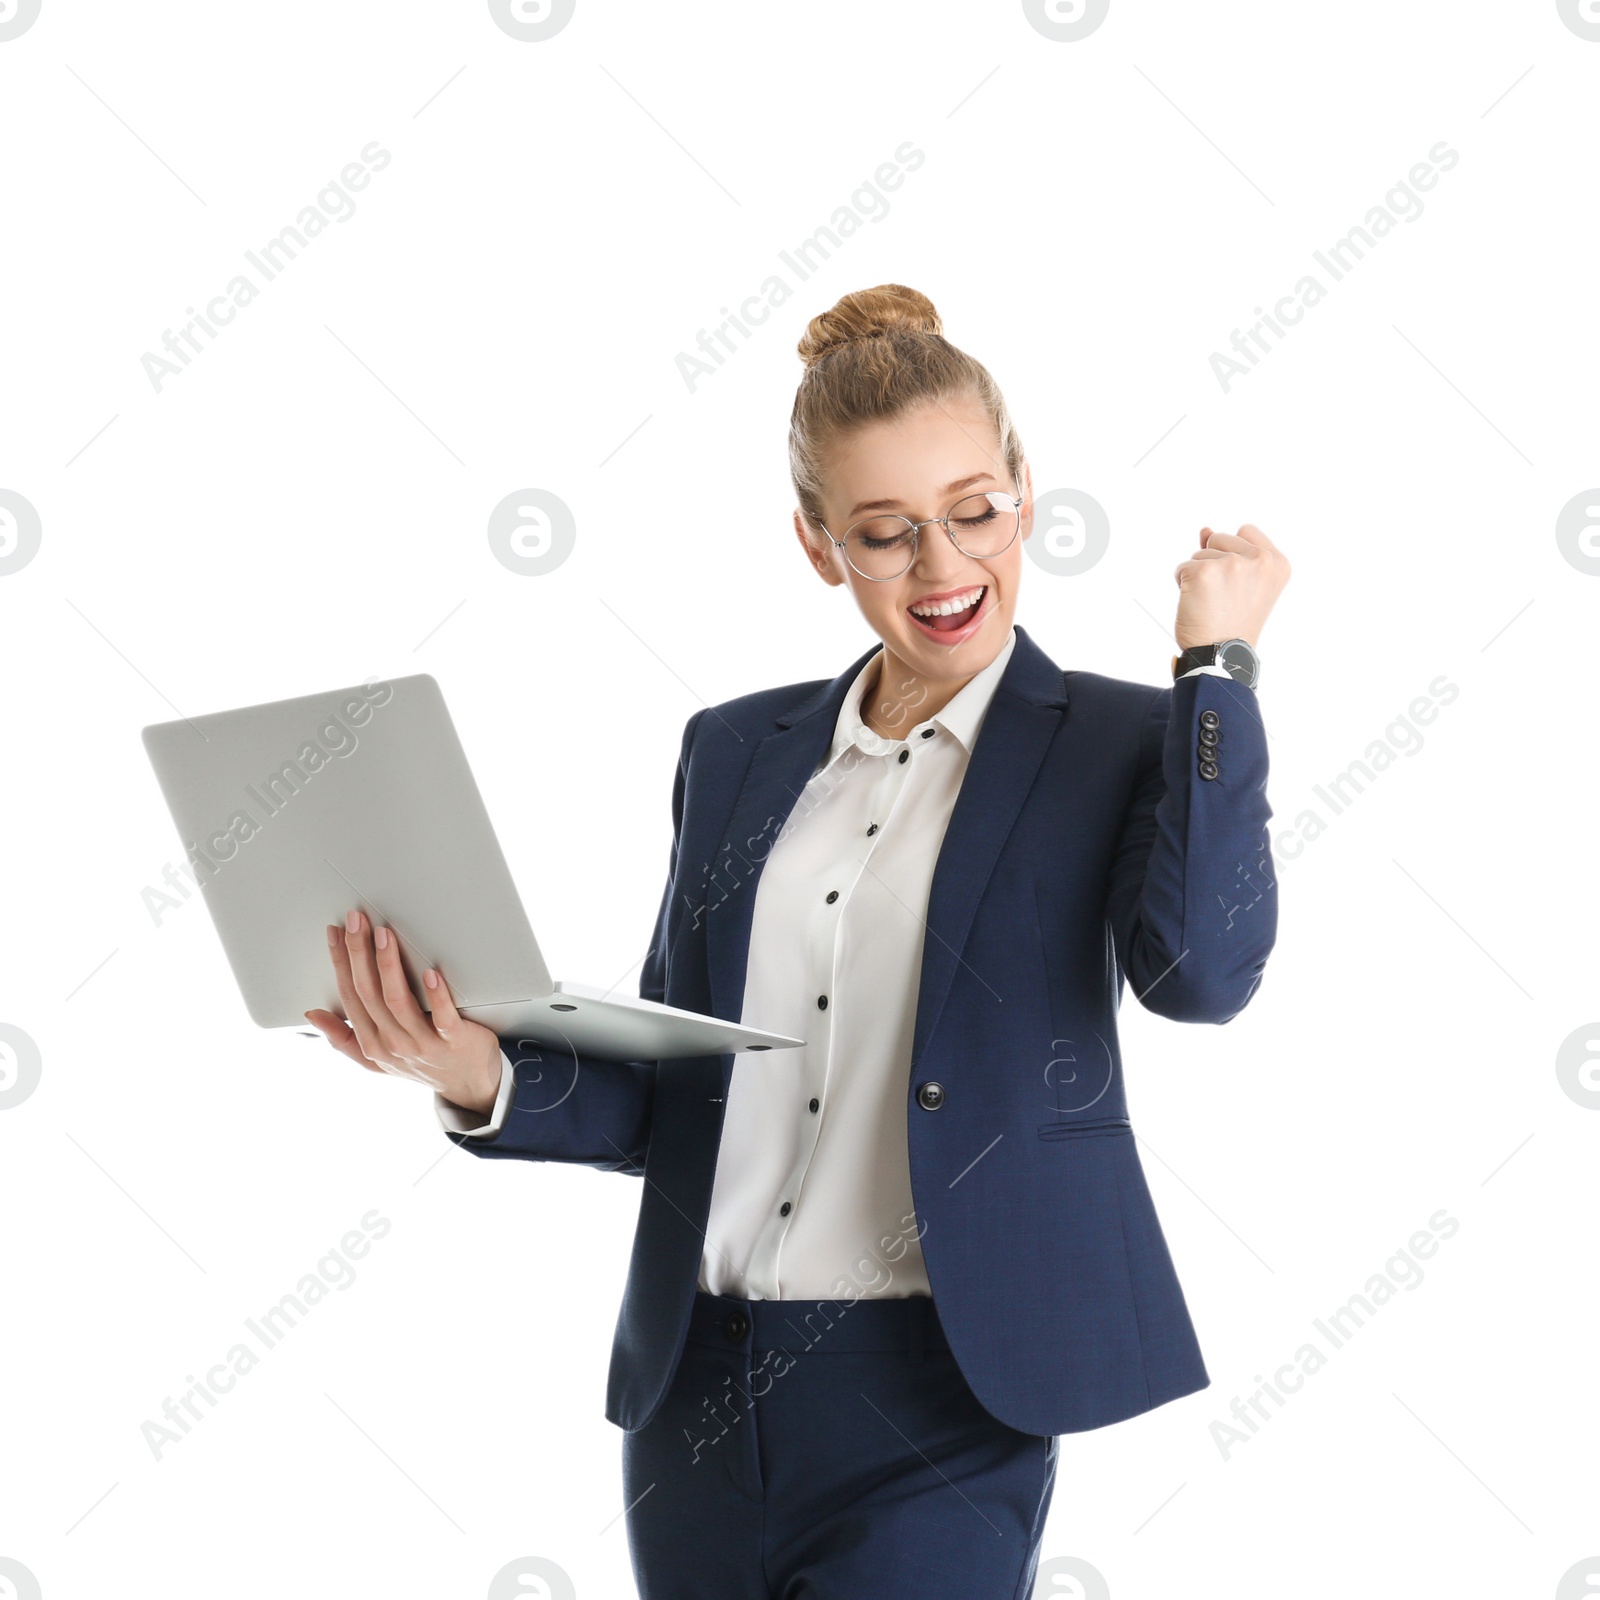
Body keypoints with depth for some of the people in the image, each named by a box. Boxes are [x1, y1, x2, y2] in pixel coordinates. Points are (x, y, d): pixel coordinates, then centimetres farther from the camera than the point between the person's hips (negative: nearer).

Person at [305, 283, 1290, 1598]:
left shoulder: (1119, 749, -1)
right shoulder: (735, 752, 11)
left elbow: (1202, 970, -20)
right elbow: (669, 1095, 12)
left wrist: (1218, 660, -14)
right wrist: (486, 1079, -7)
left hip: (927, 1415, -4)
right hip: (695, 1400, 5)